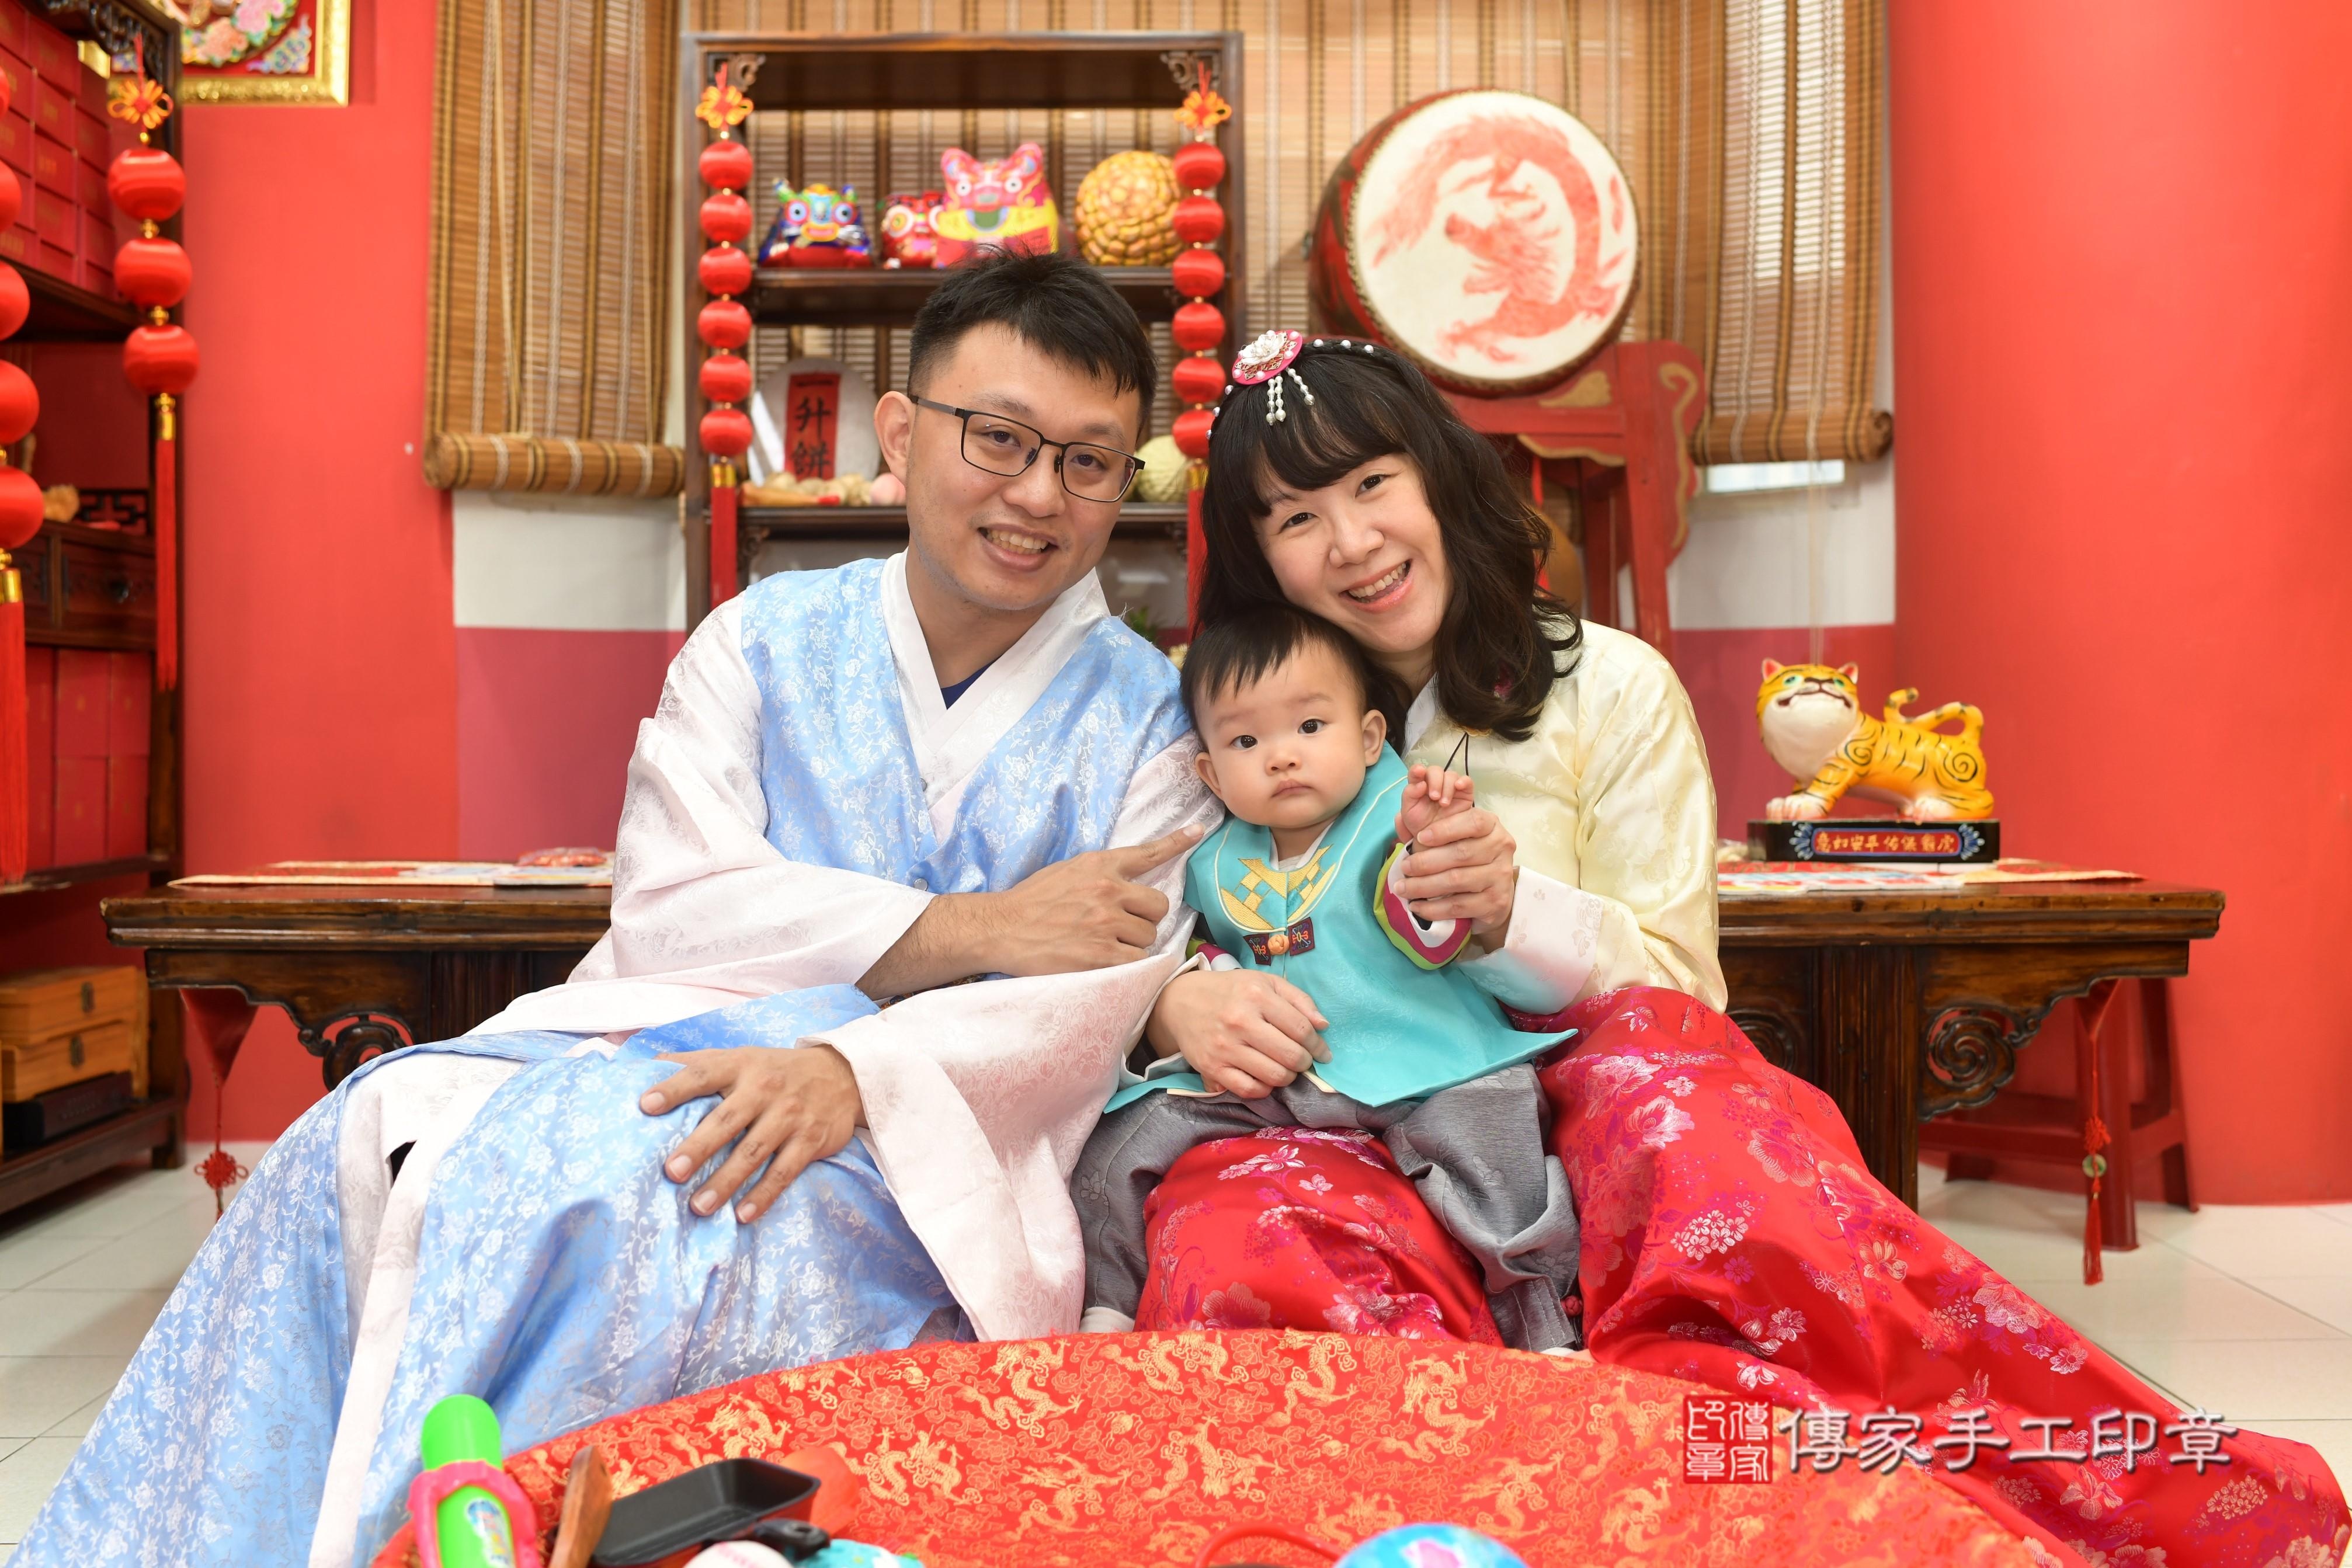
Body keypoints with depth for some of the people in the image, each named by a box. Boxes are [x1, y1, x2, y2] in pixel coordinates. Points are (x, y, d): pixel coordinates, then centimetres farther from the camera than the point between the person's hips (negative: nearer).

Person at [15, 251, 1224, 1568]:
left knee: (591, 1166, -31)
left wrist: (857, 1072, -24)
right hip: (673, 1043, 3)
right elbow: (671, 909, -1)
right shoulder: (764, 640, 11)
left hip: (923, 1125, -2)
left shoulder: (1148, 712, 5)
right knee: (378, 1136, -24)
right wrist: (966, 929, -11)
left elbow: (1097, 1004, -6)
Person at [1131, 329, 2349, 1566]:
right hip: (1348, 1138, 1)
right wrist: (1177, 999, -17)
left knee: (1666, 1091, -37)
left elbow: (1674, 989, 6)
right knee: (1226, 1243, -35)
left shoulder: (1608, 688, 9)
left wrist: (1516, 911, -15)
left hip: (1576, 1106, 0)